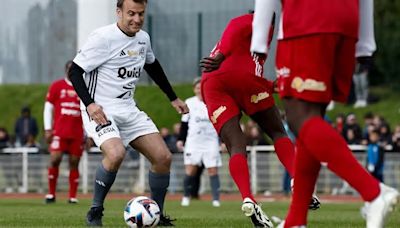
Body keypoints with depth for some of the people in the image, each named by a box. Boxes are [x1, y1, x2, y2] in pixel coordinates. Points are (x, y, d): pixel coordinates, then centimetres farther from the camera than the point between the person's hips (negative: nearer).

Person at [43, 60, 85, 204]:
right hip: (59, 132, -2)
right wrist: (48, 129, -2)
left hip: (77, 134, 2)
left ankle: (73, 196, 5)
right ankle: (51, 194, -1)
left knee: (74, 163, 0)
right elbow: (48, 108, 6)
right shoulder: (56, 86, 6)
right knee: (55, 159, -12)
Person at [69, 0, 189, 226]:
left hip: (128, 110, 7)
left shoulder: (143, 38, 6)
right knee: (116, 154, -32)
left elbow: (153, 66, 27)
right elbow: (75, 71, -14)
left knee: (163, 157, -3)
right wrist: (89, 104, -26)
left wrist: (173, 98, 30)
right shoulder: (103, 37, -16)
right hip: (100, 110, -7)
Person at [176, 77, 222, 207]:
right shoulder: (189, 103, 7)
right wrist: (180, 139, 6)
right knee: (190, 170, -9)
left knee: (213, 170, -5)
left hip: (211, 142, 0)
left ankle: (216, 199, -4)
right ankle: (186, 197, 5)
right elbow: (184, 123, 12)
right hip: (193, 141, 0)